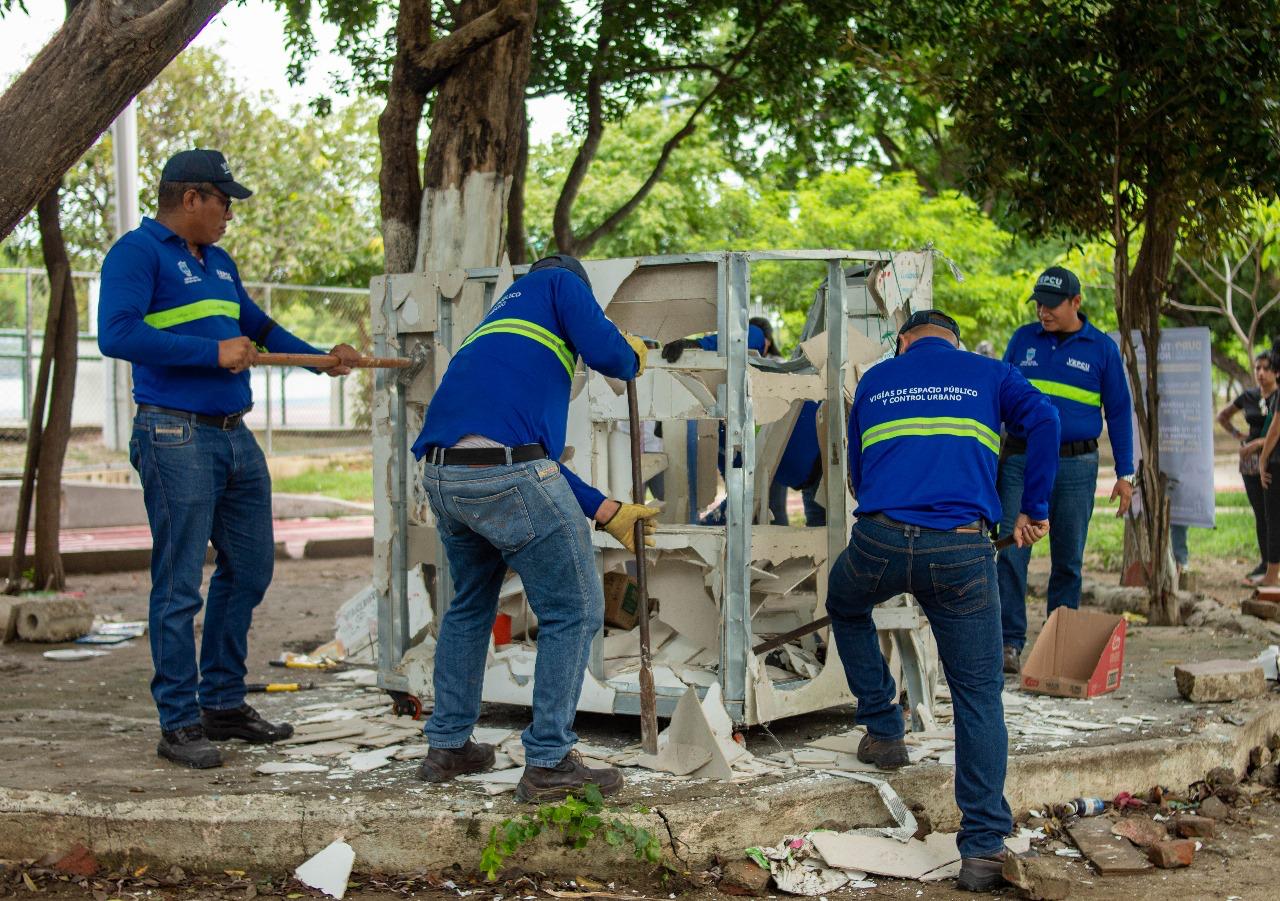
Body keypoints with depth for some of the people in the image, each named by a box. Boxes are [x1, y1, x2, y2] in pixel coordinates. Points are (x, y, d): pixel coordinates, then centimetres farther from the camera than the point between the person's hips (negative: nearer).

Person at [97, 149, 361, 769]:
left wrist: (322, 359, 28)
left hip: (235, 437, 9)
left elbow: (259, 326, 35)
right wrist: (213, 353, -19)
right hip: (177, 437, -9)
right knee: (179, 584, -5)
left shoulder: (219, 263, 21)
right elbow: (117, 333, -20)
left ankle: (223, 702, 25)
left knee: (249, 568, 13)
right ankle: (179, 723, 3)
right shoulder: (138, 252, -6)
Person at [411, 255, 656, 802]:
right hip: (506, 473, -8)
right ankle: (548, 764, 5)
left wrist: (608, 513, 31)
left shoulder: (495, 324, 35)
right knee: (574, 611, 3)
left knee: (470, 606, 27)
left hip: (441, 476, 8)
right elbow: (602, 349, -4)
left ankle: (448, 747, 34)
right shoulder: (560, 281, 16)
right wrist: (633, 360, 20)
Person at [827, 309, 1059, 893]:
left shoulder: (875, 379, 23)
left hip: (879, 542, 1)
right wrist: (1033, 509, 5)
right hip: (961, 549, -1)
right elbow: (1042, 420, -1)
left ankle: (882, 729, 31)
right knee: (978, 696, 5)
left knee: (846, 609, 36)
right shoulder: (989, 374, 18)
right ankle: (983, 846, 1)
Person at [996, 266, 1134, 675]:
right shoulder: (1023, 339, 8)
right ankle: (1010, 642, -3)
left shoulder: (1102, 349, 4)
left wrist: (1124, 474, 4)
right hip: (1020, 461, 1)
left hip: (1075, 466, 0)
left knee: (1068, 560, 5)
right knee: (1011, 553, -8)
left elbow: (1119, 412, 7)